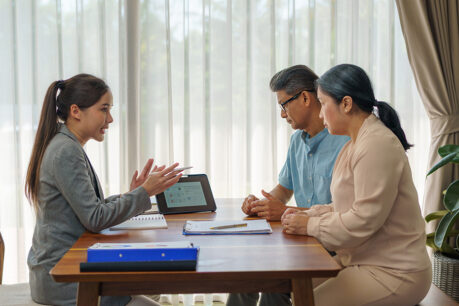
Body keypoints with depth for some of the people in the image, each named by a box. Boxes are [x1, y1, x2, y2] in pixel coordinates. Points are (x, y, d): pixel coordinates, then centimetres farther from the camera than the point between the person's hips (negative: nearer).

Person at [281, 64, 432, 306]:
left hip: (392, 274, -10)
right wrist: (307, 215, 3)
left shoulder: (378, 145, -19)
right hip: (363, 262, 10)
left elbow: (364, 220, -24)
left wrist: (310, 226, -13)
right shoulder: (354, 146, 14)